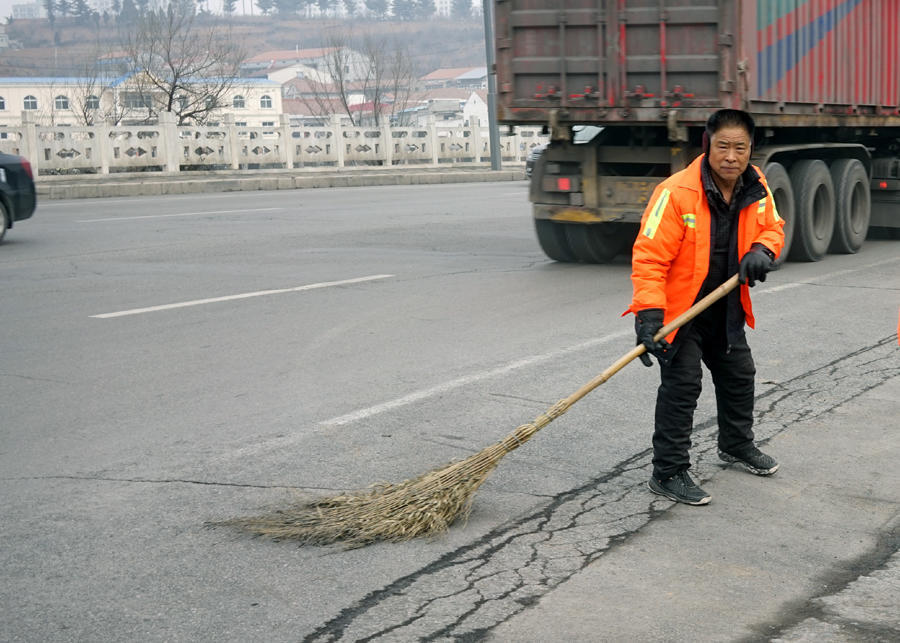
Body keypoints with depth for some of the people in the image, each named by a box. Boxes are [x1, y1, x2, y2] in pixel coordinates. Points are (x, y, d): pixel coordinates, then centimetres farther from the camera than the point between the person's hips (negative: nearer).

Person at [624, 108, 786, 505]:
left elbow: (772, 227, 12)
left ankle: (737, 445, 45)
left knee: (739, 375, 21)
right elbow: (649, 256, -28)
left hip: (725, 308, 7)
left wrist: (761, 251, -13)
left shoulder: (755, 187, -6)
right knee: (681, 387, -9)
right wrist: (649, 315, -36)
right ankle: (668, 473, 1)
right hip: (678, 309, -7)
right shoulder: (676, 193, -28)